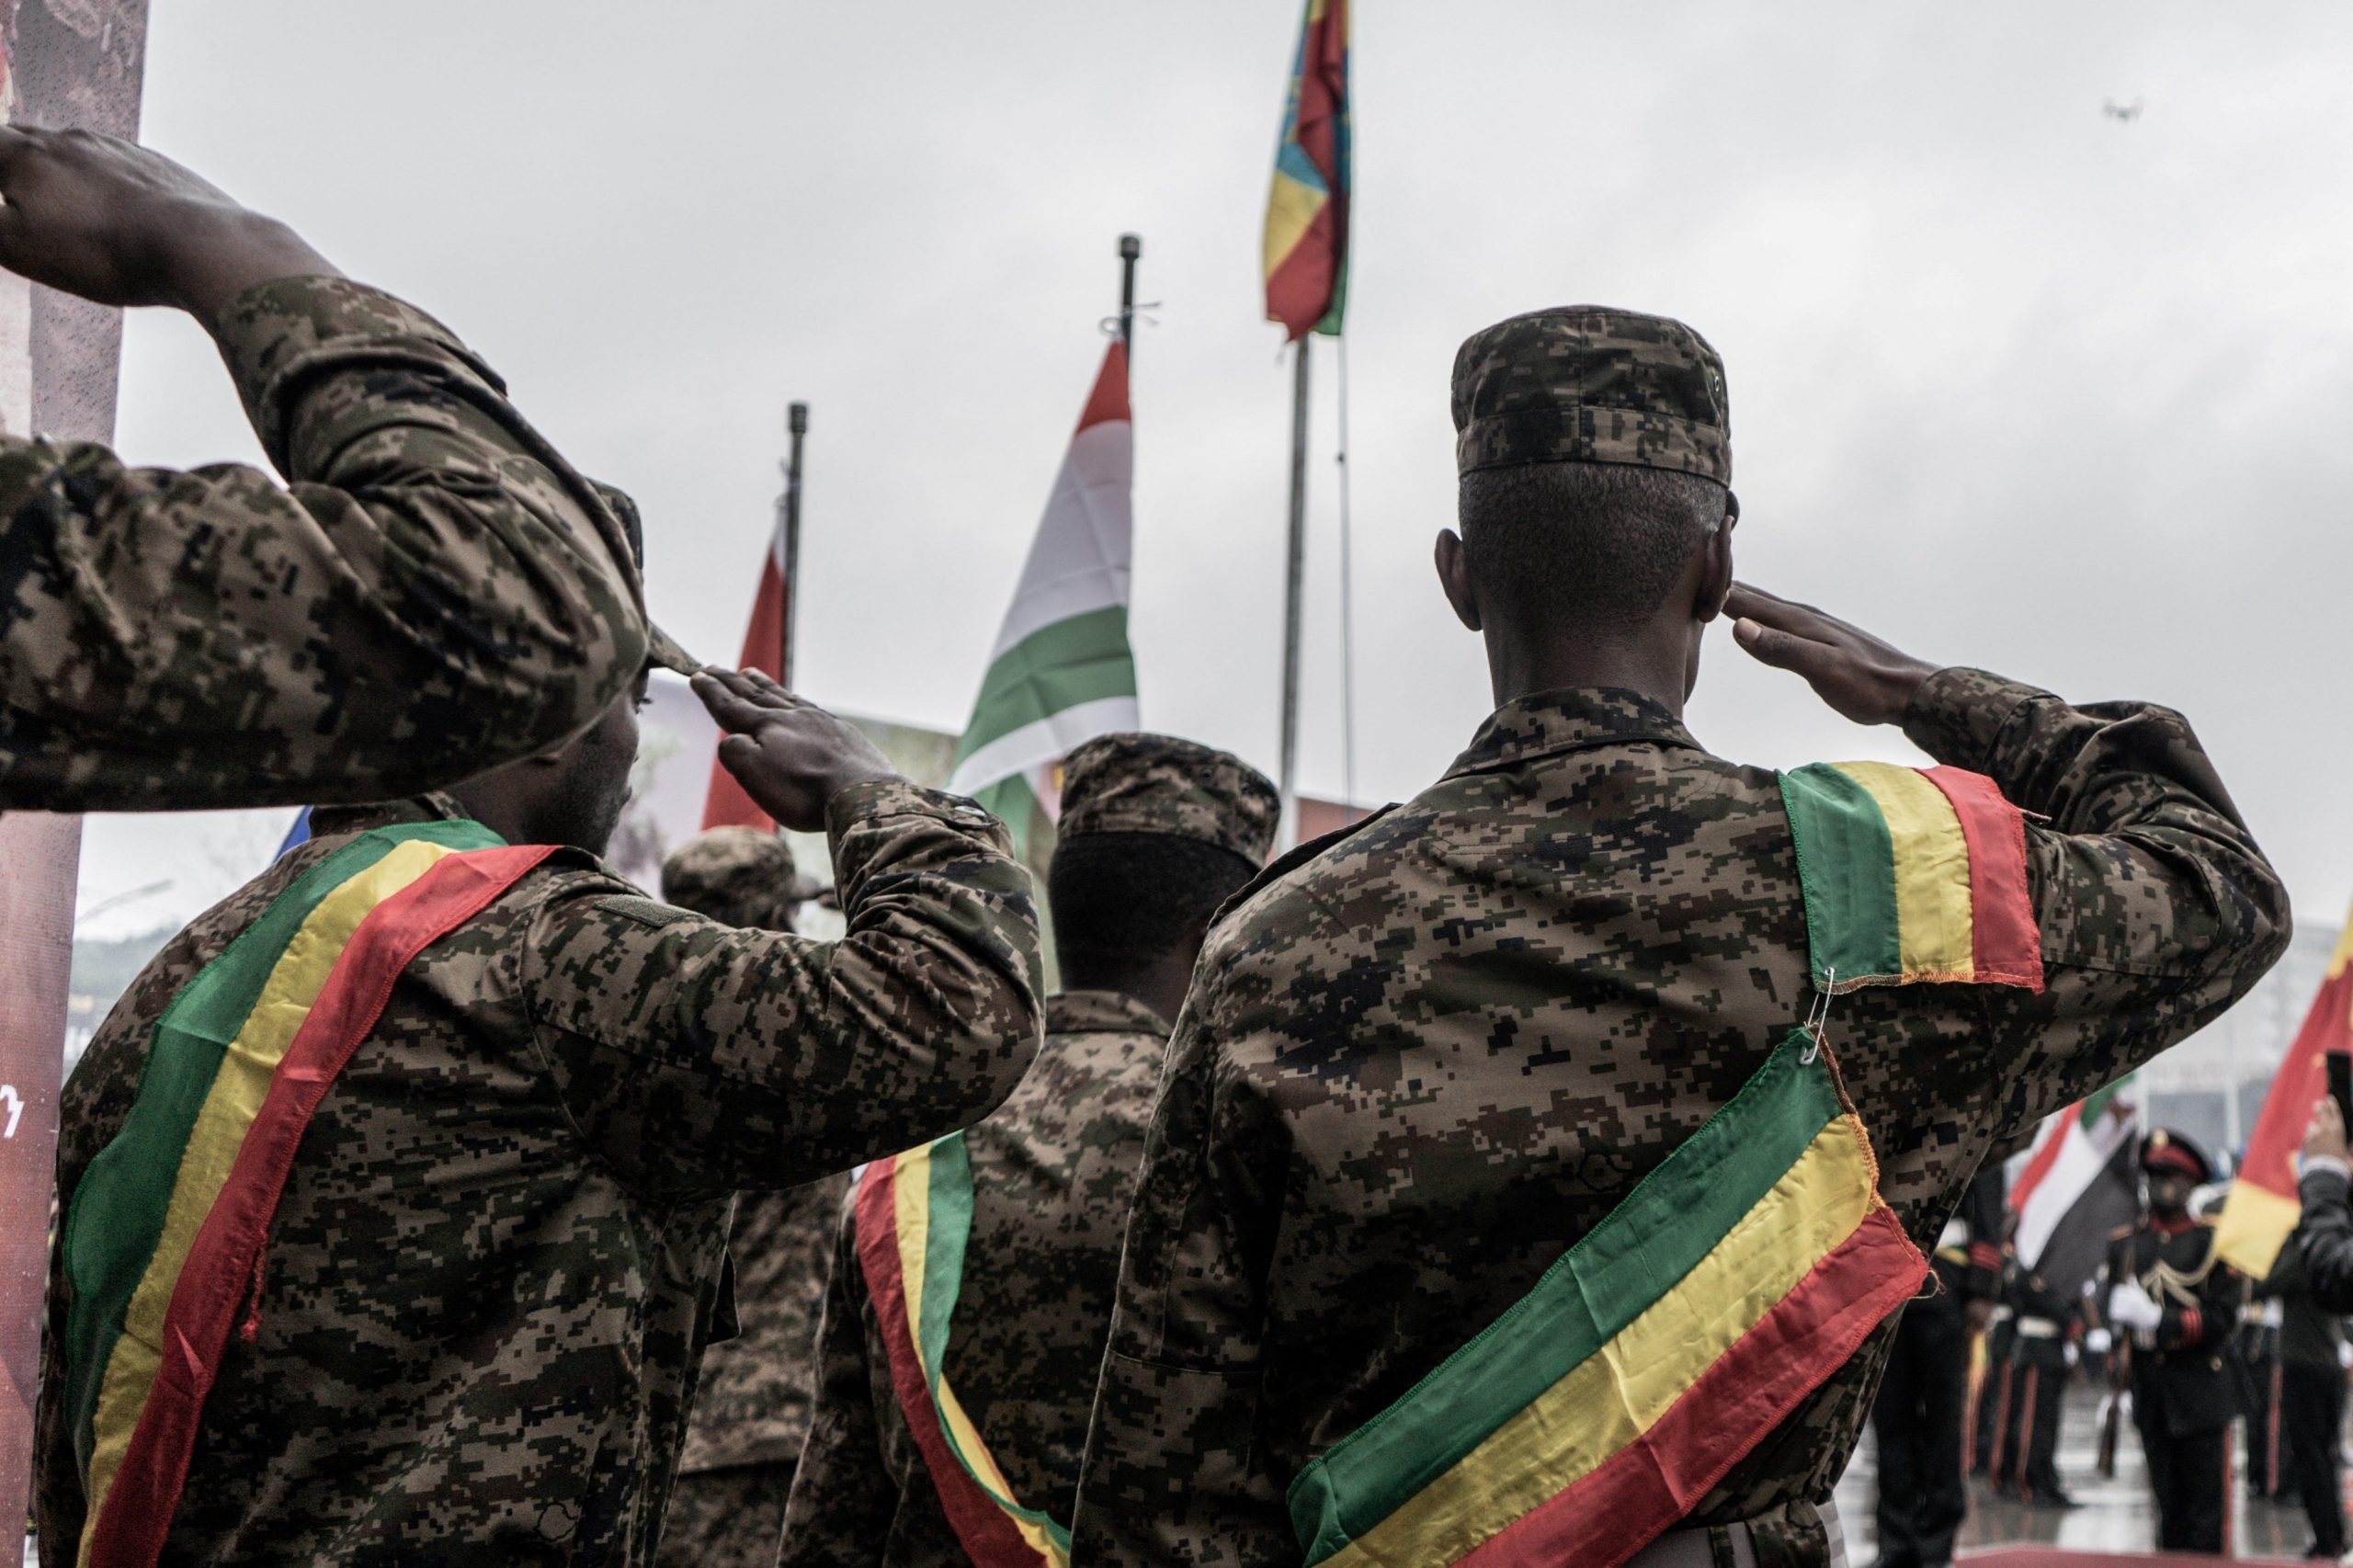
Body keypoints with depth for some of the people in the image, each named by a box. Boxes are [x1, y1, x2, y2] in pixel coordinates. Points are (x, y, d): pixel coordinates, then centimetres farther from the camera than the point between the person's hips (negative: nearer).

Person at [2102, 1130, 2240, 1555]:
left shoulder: (2213, 1239, -1)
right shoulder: (2124, 1242, 13)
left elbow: (2222, 1316, -9)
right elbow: (2110, 1307, 13)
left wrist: (2159, 1322, -18)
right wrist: (2119, 1314, -8)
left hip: (2200, 1393, -4)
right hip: (2149, 1392, 4)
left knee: (2204, 1504, -2)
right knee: (2168, 1503, 9)